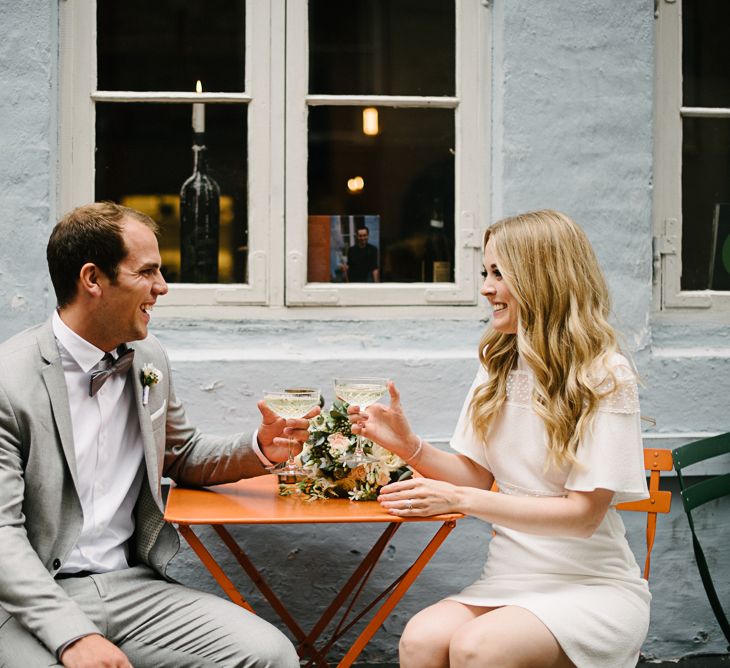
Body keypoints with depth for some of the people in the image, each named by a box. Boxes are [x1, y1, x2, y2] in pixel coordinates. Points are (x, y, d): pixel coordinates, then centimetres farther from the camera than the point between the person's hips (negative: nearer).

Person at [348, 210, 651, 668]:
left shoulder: (605, 376, -10)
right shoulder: (499, 365, 9)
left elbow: (583, 513, -14)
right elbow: (478, 475, 10)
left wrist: (462, 500, -19)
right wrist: (409, 445, -8)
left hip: (592, 586, -4)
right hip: (509, 578, 4)